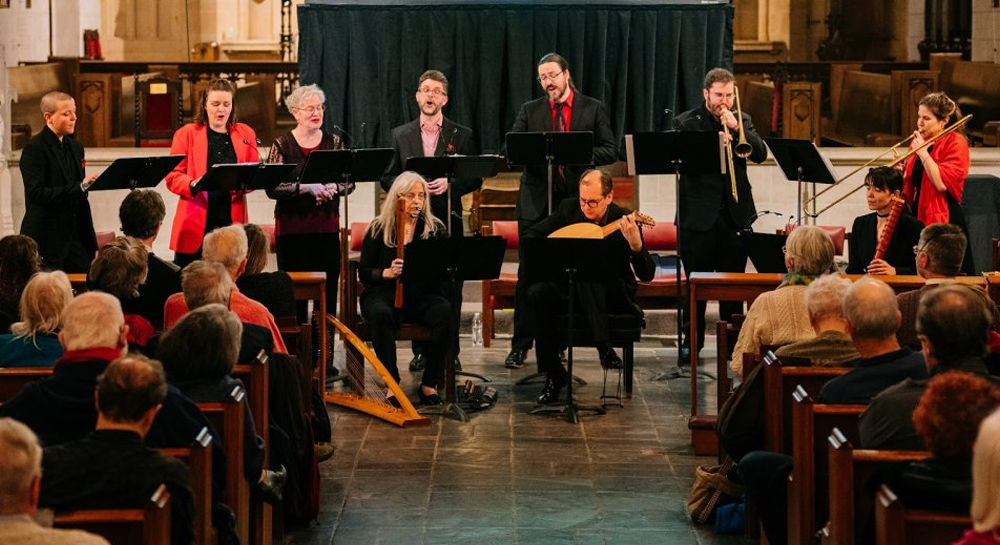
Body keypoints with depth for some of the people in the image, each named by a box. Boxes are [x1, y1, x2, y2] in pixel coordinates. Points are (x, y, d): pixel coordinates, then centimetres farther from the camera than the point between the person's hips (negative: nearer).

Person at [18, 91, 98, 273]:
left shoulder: (75, 148, 15)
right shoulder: (34, 149, -9)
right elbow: (37, 194, -20)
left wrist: (92, 243, 15)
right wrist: (79, 187, -25)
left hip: (76, 236, 7)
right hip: (47, 238, -7)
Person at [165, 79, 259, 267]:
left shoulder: (245, 134, 13)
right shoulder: (187, 134, 6)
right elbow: (173, 176, 2)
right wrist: (193, 185, -18)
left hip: (232, 221, 2)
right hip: (196, 222, -2)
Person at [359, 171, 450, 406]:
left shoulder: (435, 228, 9)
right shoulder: (379, 229, 4)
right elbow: (363, 272, 2)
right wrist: (386, 272, -17)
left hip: (423, 296, 2)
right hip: (385, 294, -2)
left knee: (445, 312, -31)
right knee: (381, 315, -37)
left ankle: (429, 383, -21)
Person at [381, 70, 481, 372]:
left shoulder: (462, 135, 7)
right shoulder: (400, 135, 11)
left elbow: (475, 179, 5)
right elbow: (387, 178, 10)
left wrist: (449, 184, -13)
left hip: (448, 221, -1)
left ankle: (449, 351, 7)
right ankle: (420, 350, 10)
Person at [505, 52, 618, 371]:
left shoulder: (593, 109, 6)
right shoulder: (530, 111, 10)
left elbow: (610, 151, 0)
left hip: (576, 201, 0)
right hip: (536, 203, 0)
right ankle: (521, 345, 4)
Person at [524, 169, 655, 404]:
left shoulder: (624, 222, -12)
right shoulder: (569, 208, -1)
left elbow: (647, 276, -17)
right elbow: (531, 235, 9)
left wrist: (636, 245, -36)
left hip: (612, 294, -4)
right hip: (570, 286, 4)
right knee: (538, 293, -28)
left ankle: (604, 347, -36)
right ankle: (553, 373, -17)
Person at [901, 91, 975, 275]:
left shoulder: (956, 142, -8)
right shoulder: (920, 141, 13)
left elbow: (942, 183, -20)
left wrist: (922, 152, -16)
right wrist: (902, 172, 2)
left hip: (945, 220, -7)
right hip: (918, 215, 7)